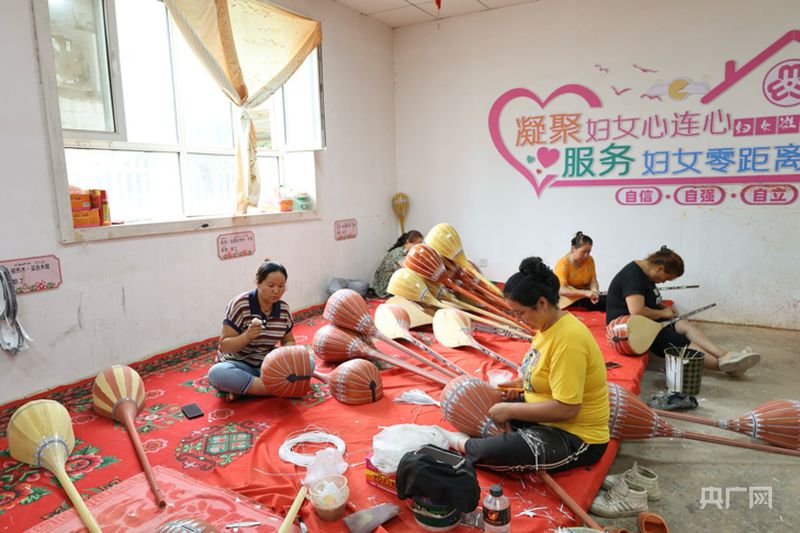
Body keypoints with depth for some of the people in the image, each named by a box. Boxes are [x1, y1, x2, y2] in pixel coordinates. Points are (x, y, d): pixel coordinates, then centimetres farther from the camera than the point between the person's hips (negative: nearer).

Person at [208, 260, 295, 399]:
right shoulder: (240, 304, -17)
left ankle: (242, 386, -21)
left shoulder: (284, 308, -4)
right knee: (216, 373, -36)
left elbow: (288, 341, 8)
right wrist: (247, 336, -36)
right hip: (238, 364, -4)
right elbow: (225, 346, -16)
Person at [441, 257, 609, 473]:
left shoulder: (567, 339, -28)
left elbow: (566, 408, -29)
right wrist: (520, 382, 4)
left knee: (495, 452, -28)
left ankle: (463, 444, -1)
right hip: (546, 415, 10)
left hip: (577, 438, -10)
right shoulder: (550, 325, 2)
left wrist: (510, 410, -22)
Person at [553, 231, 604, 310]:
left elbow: (593, 281, -3)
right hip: (568, 301, -6)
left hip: (584, 297, 6)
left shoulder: (589, 260, -1)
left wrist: (594, 291, -27)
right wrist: (585, 293, -38)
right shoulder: (563, 264, -18)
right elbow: (561, 290, -28)